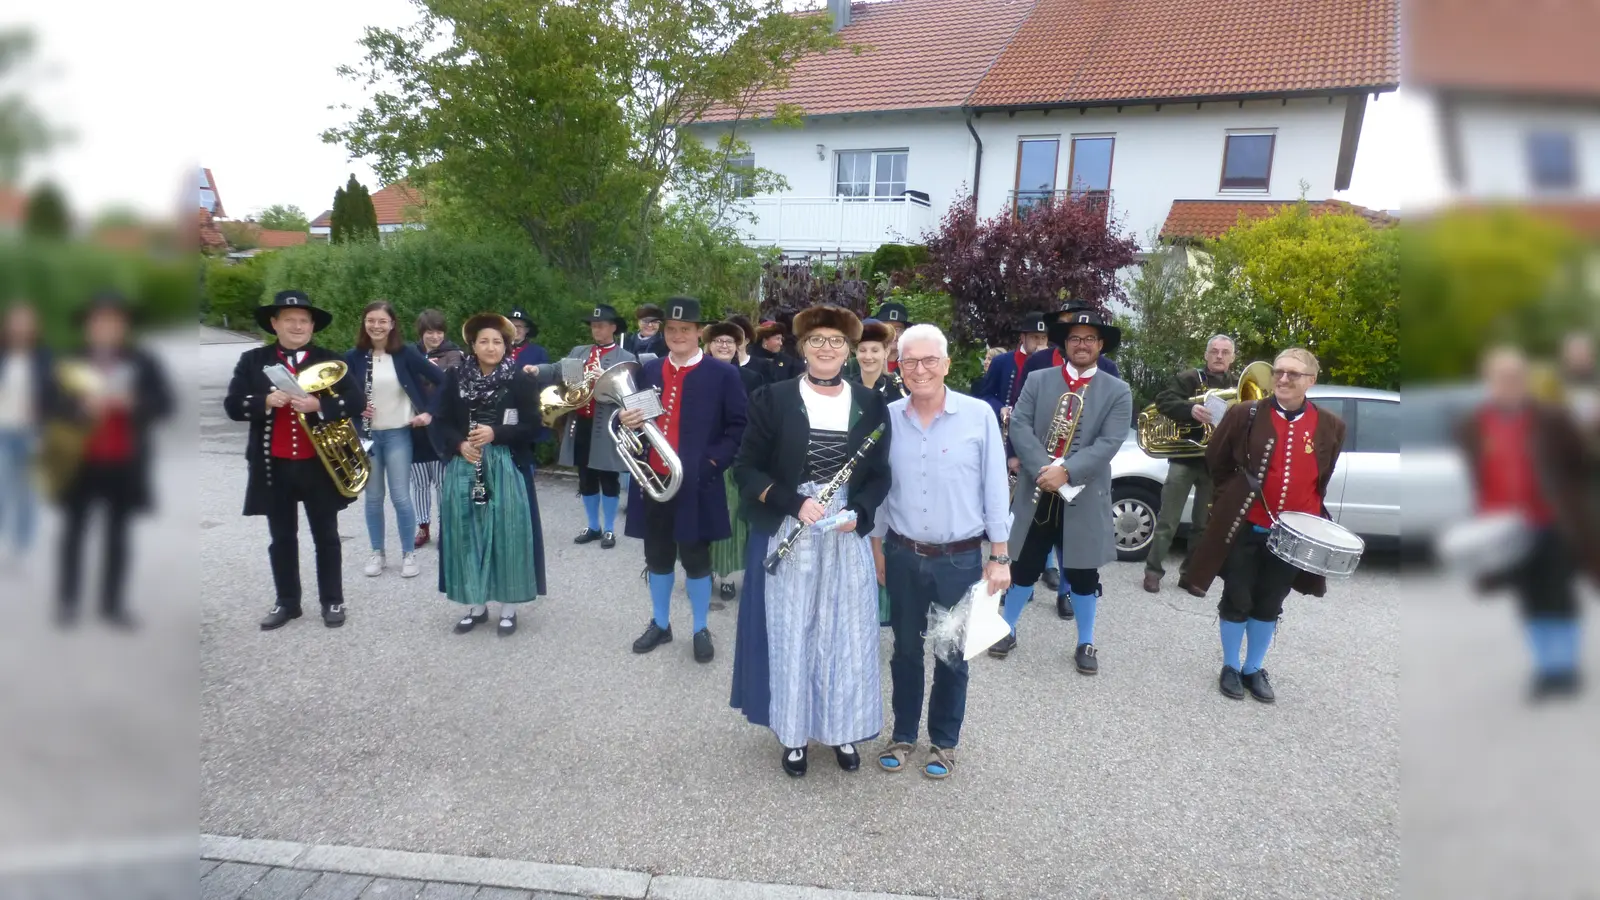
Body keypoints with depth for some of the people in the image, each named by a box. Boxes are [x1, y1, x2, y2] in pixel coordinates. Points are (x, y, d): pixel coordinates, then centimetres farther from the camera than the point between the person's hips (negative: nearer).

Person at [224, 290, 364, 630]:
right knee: (282, 538, 12)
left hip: (319, 465, -1)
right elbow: (232, 405, -2)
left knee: (326, 537, 9)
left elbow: (357, 402, -8)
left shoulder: (330, 360, 1)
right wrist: (267, 401, -21)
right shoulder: (253, 360, 4)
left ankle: (332, 601, 20)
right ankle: (287, 602, 25)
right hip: (273, 467, 1)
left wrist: (318, 405, -24)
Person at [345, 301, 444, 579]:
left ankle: (409, 554, 13)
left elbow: (441, 380, -4)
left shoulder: (405, 353, -7)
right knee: (373, 497, 10)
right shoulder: (354, 357, -2)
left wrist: (430, 413, -7)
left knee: (401, 497, -1)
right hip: (367, 435, 2)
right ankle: (377, 552, 24)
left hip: (398, 434, -2)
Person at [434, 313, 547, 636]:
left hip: (507, 468, -3)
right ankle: (475, 605, 22)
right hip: (463, 467, 3)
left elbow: (532, 425, -5)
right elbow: (444, 422, 7)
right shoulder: (455, 378, 6)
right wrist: (460, 444, -12)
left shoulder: (521, 380, -2)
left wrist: (495, 433, -18)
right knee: (466, 535, 7)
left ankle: (509, 608, 13)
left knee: (506, 534, 0)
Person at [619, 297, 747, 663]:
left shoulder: (722, 373, -4)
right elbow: (636, 417, 17)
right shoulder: (649, 370, 10)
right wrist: (627, 421, -7)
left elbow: (740, 427, -6)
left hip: (696, 484, -4)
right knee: (658, 557, 16)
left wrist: (712, 462, -15)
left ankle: (701, 630, 24)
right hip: (652, 480, 4)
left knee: (696, 559, 7)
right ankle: (660, 624, 34)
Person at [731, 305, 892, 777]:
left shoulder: (871, 403, 4)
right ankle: (794, 733, 24)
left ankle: (843, 730, 28)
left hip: (848, 535, 2)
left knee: (848, 634, 8)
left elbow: (880, 474, 6)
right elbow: (746, 468, -5)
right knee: (790, 633, 6)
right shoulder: (773, 399, -3)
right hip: (788, 535, -1)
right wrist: (795, 503, -18)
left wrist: (859, 512, -13)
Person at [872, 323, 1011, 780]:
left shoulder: (978, 415, -9)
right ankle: (903, 734, 35)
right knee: (905, 650, 15)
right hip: (904, 556, 2)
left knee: (953, 655, 13)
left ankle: (944, 741, 33)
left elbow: (995, 489, -5)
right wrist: (878, 551, 9)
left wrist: (1000, 557, -4)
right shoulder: (887, 418, -3)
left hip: (961, 558, -1)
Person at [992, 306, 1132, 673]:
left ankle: (1085, 644, 27)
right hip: (1037, 491, 1)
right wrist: (1044, 469, -20)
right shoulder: (1037, 380, 4)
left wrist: (1066, 471, -22)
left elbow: (1109, 442, -10)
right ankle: (1008, 631, 29)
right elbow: (1019, 426, -6)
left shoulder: (1117, 391, 0)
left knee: (1082, 573, 9)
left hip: (1085, 496, -1)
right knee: (1024, 566, 11)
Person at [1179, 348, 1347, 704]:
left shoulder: (1330, 426, -2)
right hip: (1244, 528, -2)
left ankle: (1253, 669, 30)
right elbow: (1215, 460, 3)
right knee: (1236, 601, 7)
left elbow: (1322, 479, 13)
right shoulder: (1245, 414, -10)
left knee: (1269, 606, 14)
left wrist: (1311, 513, 10)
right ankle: (1230, 667, 25)